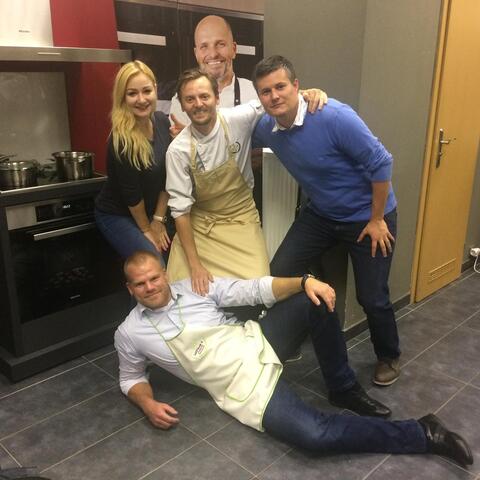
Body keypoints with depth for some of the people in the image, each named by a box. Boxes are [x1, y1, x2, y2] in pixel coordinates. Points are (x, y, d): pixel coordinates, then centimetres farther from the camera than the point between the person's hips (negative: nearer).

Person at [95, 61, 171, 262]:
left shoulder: (162, 121, -8)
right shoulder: (121, 140, -28)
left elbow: (168, 175, -4)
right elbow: (131, 193, -20)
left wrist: (158, 219, -4)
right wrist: (146, 229, -7)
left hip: (149, 212, 6)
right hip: (117, 216, -6)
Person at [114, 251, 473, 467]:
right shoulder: (130, 334, 1)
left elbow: (253, 291, -1)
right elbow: (131, 378, 16)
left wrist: (304, 281, -16)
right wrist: (148, 404, -7)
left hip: (259, 343, 4)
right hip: (243, 389, -3)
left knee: (318, 299, -19)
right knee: (315, 434, -27)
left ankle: (343, 388, 1)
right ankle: (423, 434, -9)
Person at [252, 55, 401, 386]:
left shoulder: (334, 116, -29)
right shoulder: (267, 128, -10)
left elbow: (380, 164, -23)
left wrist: (376, 220, -17)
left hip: (367, 216, -5)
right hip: (320, 215, 5)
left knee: (371, 297, 3)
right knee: (279, 275, -2)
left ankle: (389, 356, 34)